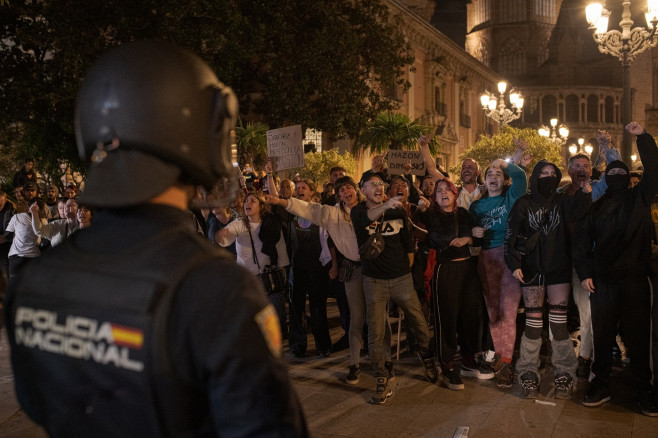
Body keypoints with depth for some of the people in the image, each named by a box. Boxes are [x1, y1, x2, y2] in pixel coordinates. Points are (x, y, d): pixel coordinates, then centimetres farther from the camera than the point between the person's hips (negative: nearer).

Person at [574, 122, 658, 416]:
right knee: (602, 335, 5)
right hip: (602, 281, 1)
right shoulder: (596, 207, 13)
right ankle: (601, 386, 16)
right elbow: (582, 240, 8)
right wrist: (584, 272, -1)